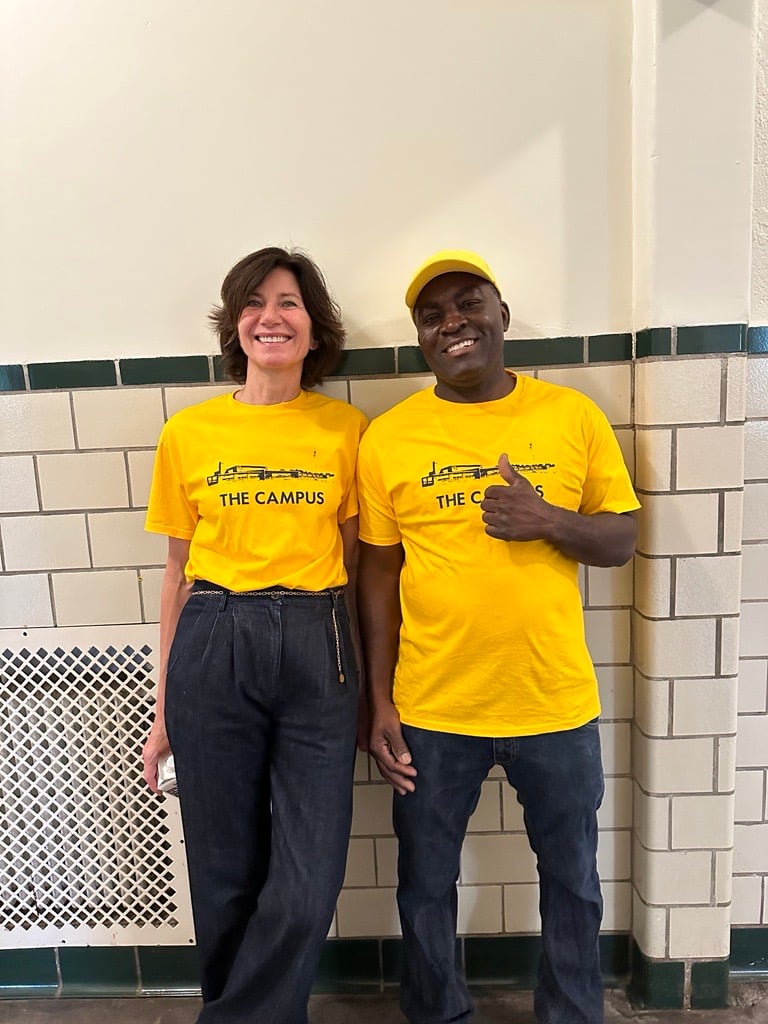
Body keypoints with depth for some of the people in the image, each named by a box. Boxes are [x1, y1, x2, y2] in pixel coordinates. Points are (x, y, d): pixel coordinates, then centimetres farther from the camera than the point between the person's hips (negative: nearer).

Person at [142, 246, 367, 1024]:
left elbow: (356, 563, 8)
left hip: (317, 650, 0)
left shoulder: (347, 429, 3)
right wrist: (163, 707, 8)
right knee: (227, 875, 13)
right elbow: (177, 573, 8)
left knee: (308, 885, 4)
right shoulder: (188, 432, 4)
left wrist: (371, 684, 4)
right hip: (212, 649, 0)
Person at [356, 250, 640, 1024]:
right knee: (426, 885, 18)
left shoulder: (573, 415, -1)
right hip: (431, 709, 0)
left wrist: (549, 522, -18)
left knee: (571, 881, 21)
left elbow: (621, 540, 3)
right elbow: (377, 573, -1)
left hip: (556, 702, 1)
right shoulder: (387, 438, -4)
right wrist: (380, 704, -3)